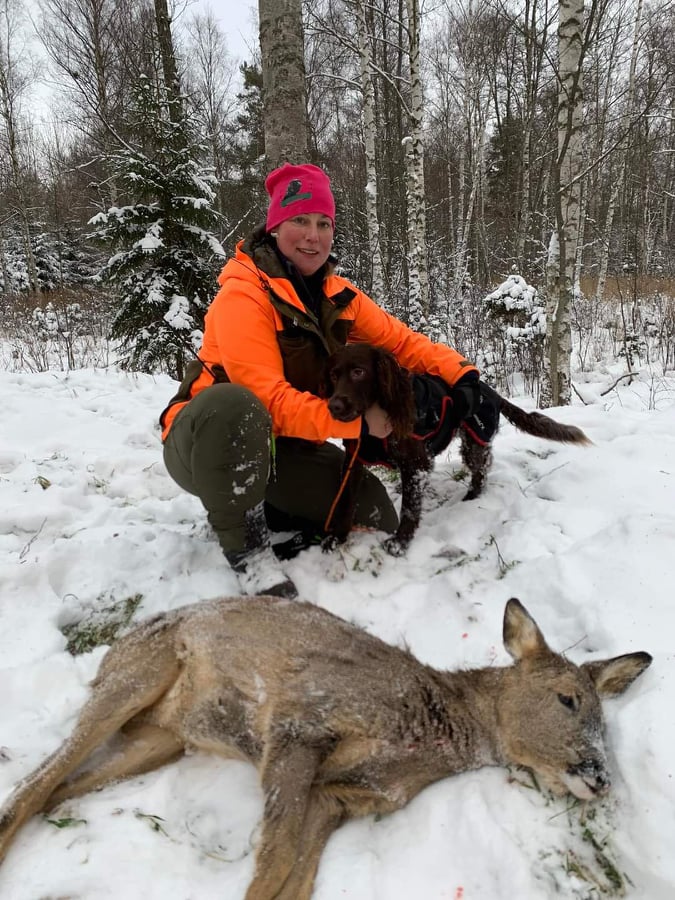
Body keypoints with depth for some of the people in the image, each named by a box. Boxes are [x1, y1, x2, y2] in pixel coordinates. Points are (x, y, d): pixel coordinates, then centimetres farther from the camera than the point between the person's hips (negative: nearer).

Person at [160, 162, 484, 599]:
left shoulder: (336, 295, 0)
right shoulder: (243, 293, -20)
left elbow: (400, 339, -1)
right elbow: (267, 398, -28)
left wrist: (459, 372, -19)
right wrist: (357, 422, -30)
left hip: (281, 447, 6)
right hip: (206, 437, -6)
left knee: (376, 517, -8)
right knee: (235, 405, -42)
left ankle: (258, 508, 9)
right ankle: (245, 546, -22)